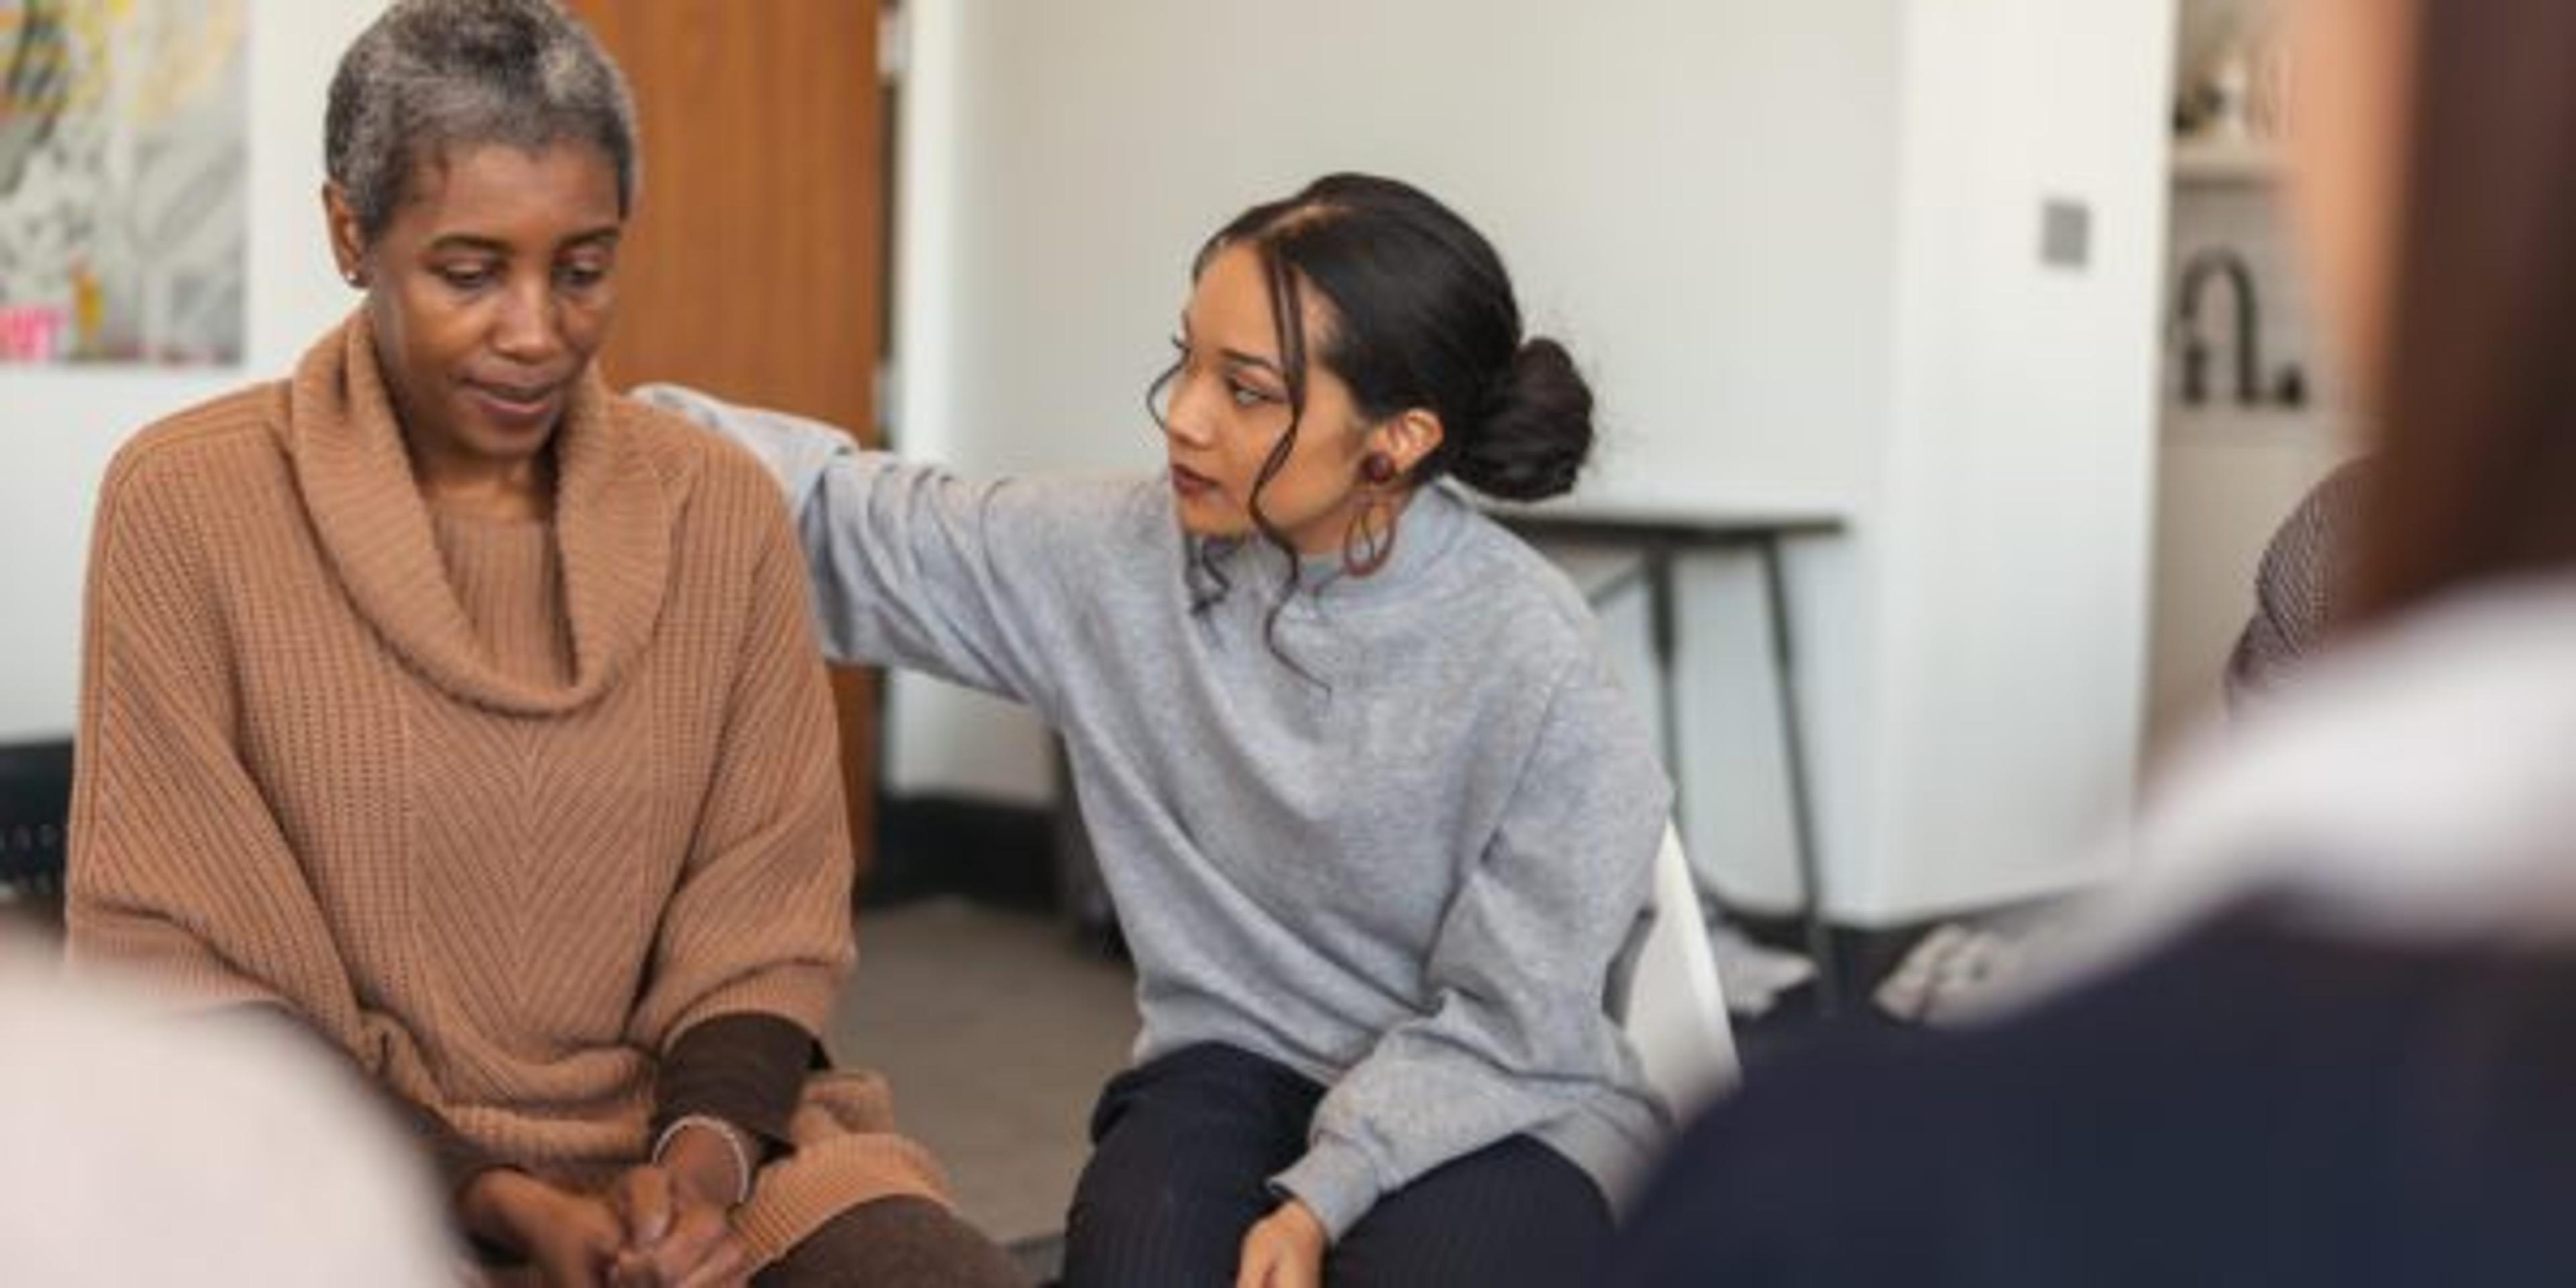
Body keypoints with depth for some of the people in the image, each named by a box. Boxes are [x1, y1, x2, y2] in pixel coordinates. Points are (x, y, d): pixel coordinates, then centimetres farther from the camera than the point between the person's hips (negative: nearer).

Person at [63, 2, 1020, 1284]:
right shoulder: (188, 503, -6)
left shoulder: (724, 509, 3)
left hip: (674, 1138, 2)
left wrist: (706, 1149, -15)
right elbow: (173, 958, -5)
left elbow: (767, 922, 5)